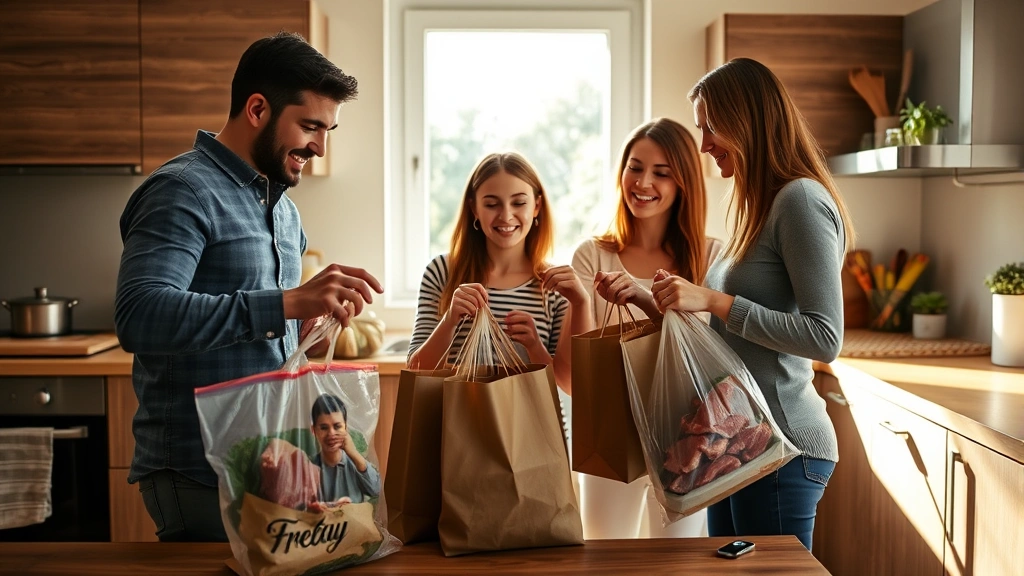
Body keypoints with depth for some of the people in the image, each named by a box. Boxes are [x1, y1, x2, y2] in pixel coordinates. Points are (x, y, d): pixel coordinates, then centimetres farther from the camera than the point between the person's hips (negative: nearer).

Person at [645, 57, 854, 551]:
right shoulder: (762, 202, 14)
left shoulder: (802, 199, -14)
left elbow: (825, 338, -21)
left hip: (781, 447, -9)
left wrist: (715, 302, -21)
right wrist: (676, 302, 8)